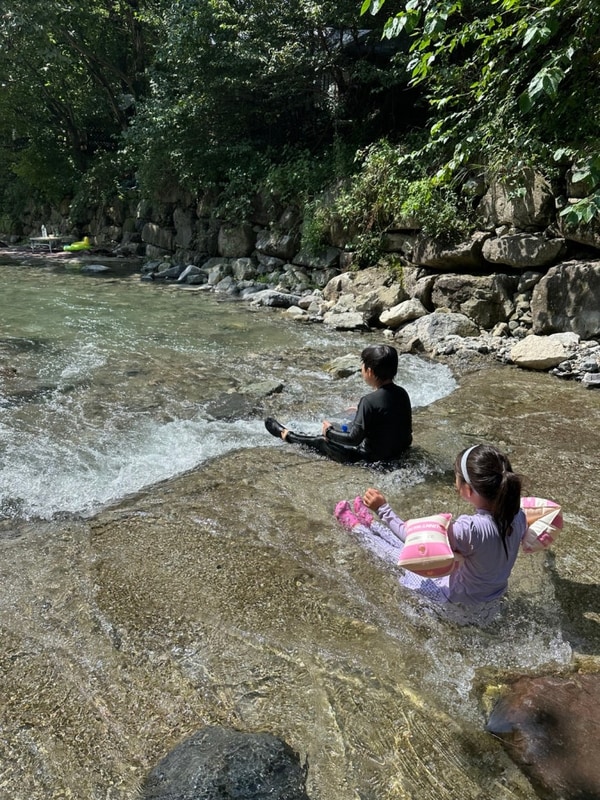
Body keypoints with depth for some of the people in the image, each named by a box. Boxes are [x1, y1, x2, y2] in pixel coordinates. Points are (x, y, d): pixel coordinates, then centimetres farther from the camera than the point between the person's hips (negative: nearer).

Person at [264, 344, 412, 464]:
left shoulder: (369, 400, -26)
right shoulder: (402, 393, -4)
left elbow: (354, 438, -24)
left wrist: (329, 431, -6)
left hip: (372, 458, -6)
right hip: (399, 452, 6)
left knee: (322, 441, 16)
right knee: (345, 428, 27)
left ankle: (286, 435, 39)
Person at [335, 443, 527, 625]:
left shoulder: (469, 528, -38)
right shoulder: (517, 516, -17)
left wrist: (383, 509, -13)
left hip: (461, 610, -6)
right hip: (491, 605, 6)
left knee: (398, 556, 16)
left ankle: (357, 527, 44)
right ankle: (371, 523, 50)